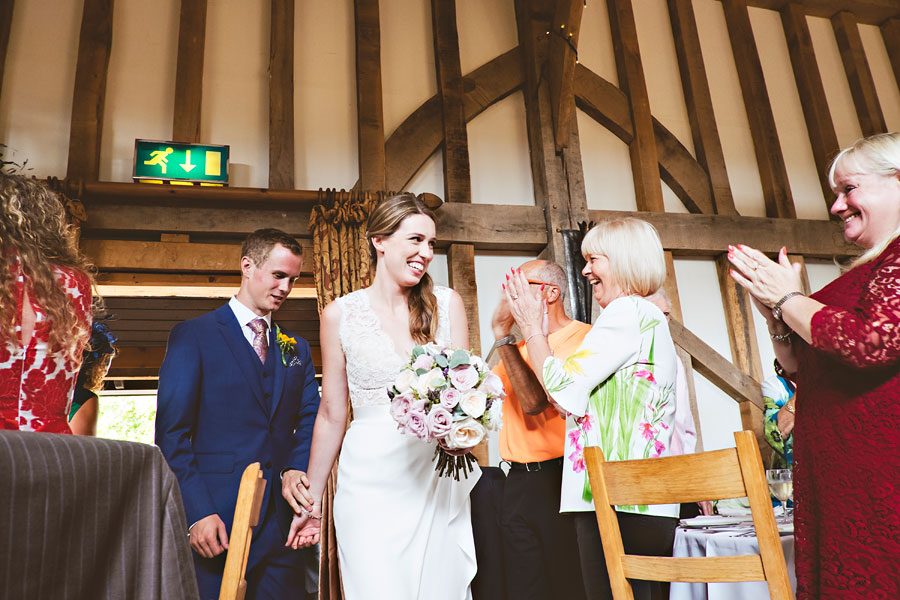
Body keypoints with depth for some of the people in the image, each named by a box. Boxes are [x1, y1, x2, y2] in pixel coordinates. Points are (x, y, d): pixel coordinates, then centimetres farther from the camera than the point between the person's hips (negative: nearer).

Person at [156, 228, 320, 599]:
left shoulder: (297, 349, 14)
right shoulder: (192, 336, -1)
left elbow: (311, 422, 8)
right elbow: (171, 433, -6)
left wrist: (296, 469, -12)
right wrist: (198, 513, -14)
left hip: (281, 523, 4)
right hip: (215, 521, -4)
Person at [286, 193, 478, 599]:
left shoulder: (446, 303, 2)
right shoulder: (339, 315, 0)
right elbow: (332, 415, 6)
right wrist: (312, 500, 11)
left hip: (437, 479, 1)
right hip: (370, 485, -1)